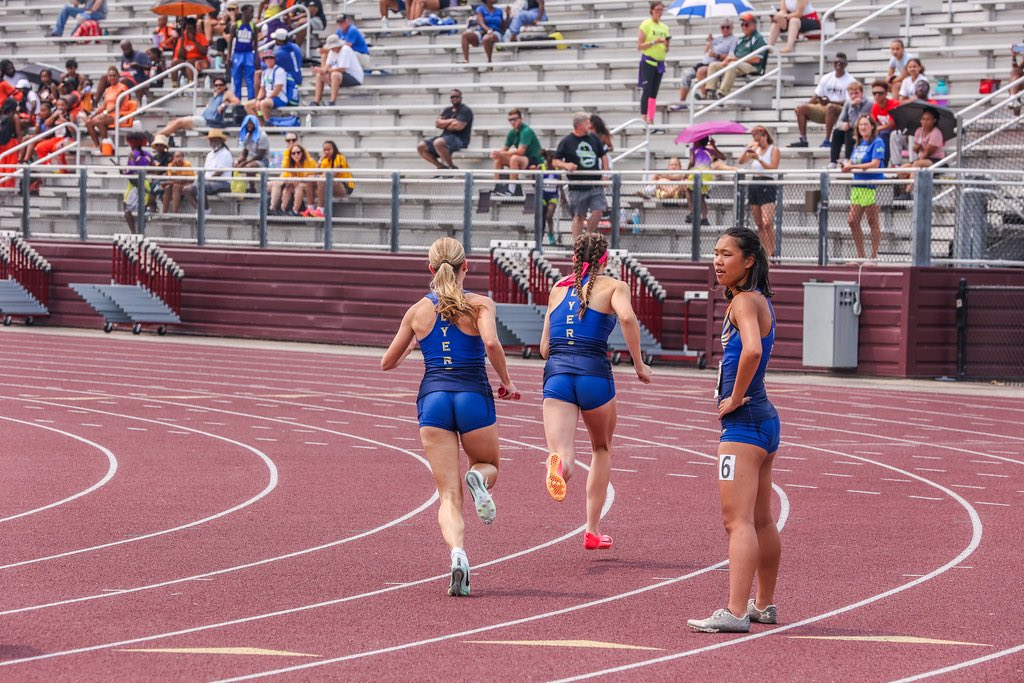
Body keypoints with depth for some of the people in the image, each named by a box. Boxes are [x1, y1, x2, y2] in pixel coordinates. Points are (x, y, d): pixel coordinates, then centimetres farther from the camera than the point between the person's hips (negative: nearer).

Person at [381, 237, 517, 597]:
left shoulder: (418, 310, 10)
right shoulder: (479, 304, 2)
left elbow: (387, 363, 18)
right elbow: (491, 343, -17)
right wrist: (506, 382, -2)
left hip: (432, 398, 2)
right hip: (473, 396, -2)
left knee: (449, 495, 1)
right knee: (489, 467, 26)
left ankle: (457, 552, -28)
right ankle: (478, 478, -13)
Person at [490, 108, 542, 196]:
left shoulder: (526, 131, -19)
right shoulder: (512, 133, 5)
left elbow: (520, 151, -27)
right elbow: (505, 149, 12)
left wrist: (501, 153, -27)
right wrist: (497, 153, -13)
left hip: (535, 161, -9)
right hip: (523, 160, 9)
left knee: (514, 158, -35)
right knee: (498, 159, 0)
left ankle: (512, 189, -34)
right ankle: (497, 187, 0)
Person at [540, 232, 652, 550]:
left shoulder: (558, 289, 21)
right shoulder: (613, 286, 9)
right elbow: (627, 317, -14)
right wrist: (639, 364, -4)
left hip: (556, 375, 2)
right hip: (594, 374, -2)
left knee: (565, 460, -8)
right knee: (602, 449, 25)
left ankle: (558, 463, -47)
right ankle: (592, 531, 25)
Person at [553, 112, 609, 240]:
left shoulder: (594, 138, 8)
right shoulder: (566, 142, -3)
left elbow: (603, 155, 19)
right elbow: (556, 161, 0)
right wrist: (566, 165, -21)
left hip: (595, 185, 3)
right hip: (578, 187, -3)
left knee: (598, 211, -6)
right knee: (579, 216, 3)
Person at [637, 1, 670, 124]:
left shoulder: (664, 27, 13)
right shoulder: (646, 25, -4)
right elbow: (639, 46, -9)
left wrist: (667, 44, -4)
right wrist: (654, 42, -20)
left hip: (659, 63, 6)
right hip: (648, 62, -6)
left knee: (654, 93, 6)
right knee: (646, 91, -12)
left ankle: (651, 121, 7)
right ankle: (644, 121, -14)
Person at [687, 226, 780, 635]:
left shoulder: (745, 301, -14)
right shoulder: (759, 301, 16)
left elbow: (752, 351, -32)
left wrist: (736, 397, -20)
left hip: (743, 420, -10)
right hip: (764, 419, 10)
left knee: (738, 520, -15)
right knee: (761, 521, 18)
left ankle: (735, 612, -20)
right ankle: (765, 605, 28)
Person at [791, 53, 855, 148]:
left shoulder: (850, 81, -4)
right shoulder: (826, 78, 13)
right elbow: (817, 96, 15)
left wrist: (830, 101, -22)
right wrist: (807, 104, -3)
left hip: (840, 110, -6)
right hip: (823, 108, 6)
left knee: (830, 107, -40)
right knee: (800, 108, -11)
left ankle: (827, 140, -39)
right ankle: (803, 140, -14)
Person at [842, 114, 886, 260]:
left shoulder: (877, 143, -8)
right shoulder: (859, 144, 16)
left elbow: (875, 164, -18)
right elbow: (851, 163, 18)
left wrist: (853, 167, -17)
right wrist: (846, 167, -4)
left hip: (871, 187, -8)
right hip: (857, 186, 8)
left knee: (872, 222, -2)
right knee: (853, 222, 5)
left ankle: (874, 256, 4)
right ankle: (860, 256, 14)